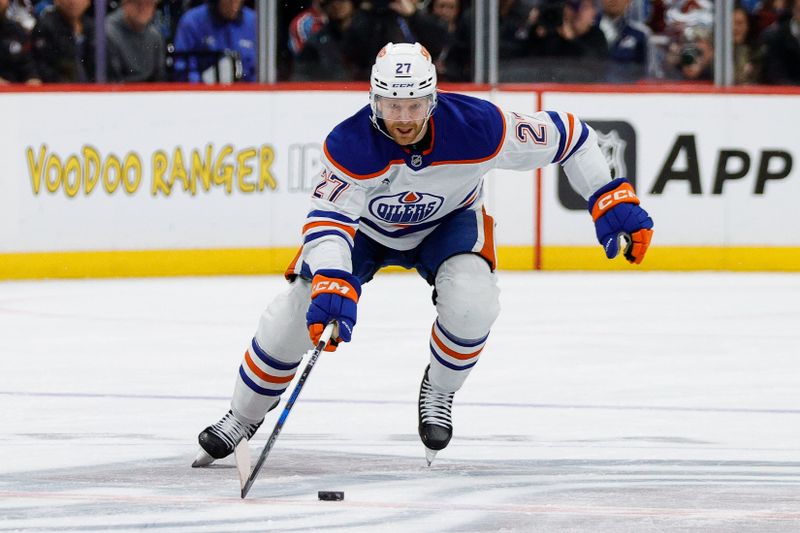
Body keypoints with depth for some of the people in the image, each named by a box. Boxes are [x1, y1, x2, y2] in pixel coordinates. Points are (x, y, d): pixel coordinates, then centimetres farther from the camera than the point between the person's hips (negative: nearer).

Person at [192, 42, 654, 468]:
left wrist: (611, 200, -24)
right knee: (302, 306, -15)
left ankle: (439, 391, 1)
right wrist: (331, 287, -61)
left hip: (448, 222, 0)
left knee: (472, 300, -29)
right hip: (365, 226, 0)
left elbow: (567, 136, -22)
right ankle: (243, 418, 6)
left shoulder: (478, 126, -34)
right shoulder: (351, 145, -36)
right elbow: (329, 223, -43)